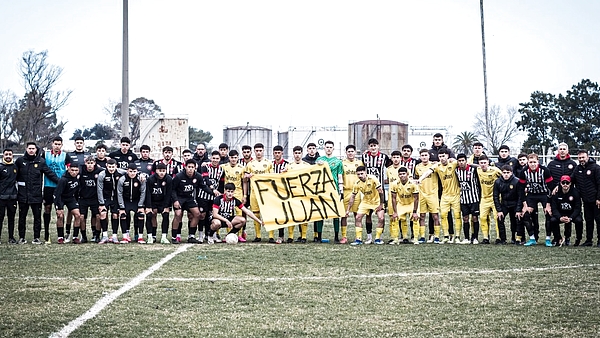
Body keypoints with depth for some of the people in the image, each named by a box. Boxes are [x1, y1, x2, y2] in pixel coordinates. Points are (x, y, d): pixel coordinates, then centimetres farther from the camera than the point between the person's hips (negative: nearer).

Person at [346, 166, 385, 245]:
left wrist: (381, 204, -19)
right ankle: (358, 239, -1)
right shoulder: (357, 183, -13)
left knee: (381, 218, -18)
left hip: (376, 201, -4)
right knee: (358, 217, -8)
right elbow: (352, 197, -3)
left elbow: (380, 191, -22)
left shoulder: (373, 179, -26)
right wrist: (348, 210, -5)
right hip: (366, 201, 4)